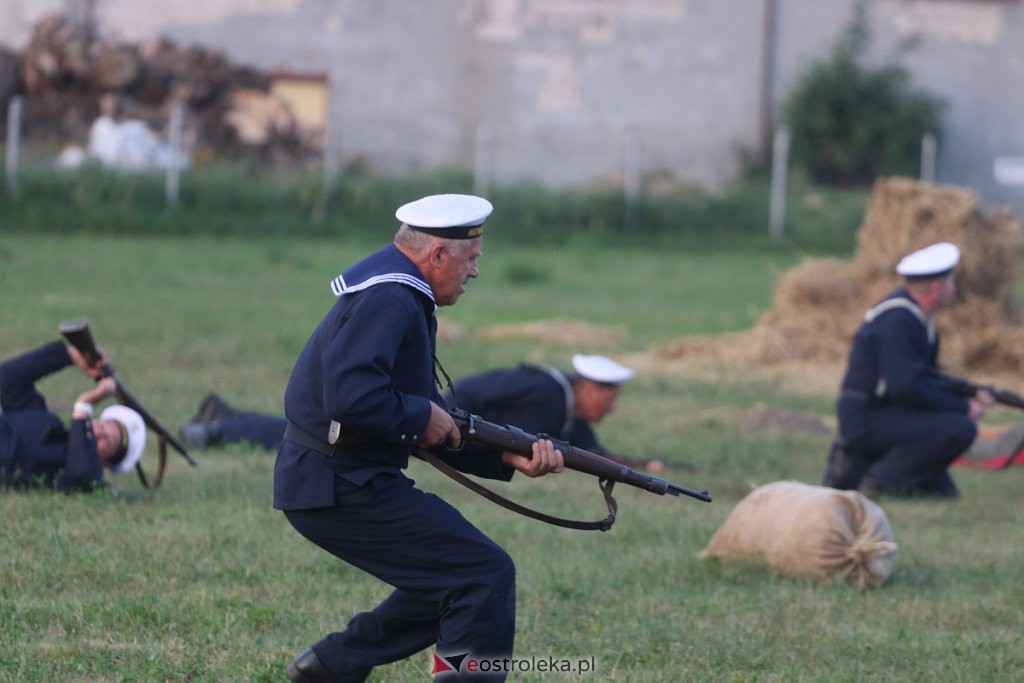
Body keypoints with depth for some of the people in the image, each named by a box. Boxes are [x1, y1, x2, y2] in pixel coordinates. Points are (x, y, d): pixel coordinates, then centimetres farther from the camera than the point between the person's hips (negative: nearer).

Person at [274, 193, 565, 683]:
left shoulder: (404, 299, 17)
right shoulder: (389, 299, -17)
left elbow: (440, 434, 19)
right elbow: (351, 398, -32)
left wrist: (509, 457, 7)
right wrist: (422, 416, -16)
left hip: (333, 482, 11)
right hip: (342, 490, -11)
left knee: (452, 578, 21)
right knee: (487, 575, -10)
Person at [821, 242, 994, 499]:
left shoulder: (914, 312, 12)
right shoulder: (897, 319, -20)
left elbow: (927, 377, 21)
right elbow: (906, 388, -28)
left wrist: (970, 394, 5)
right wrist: (964, 407, -19)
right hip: (868, 419, -10)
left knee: (943, 491, 18)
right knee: (959, 429, -25)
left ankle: (854, 468, 16)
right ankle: (879, 482, -16)